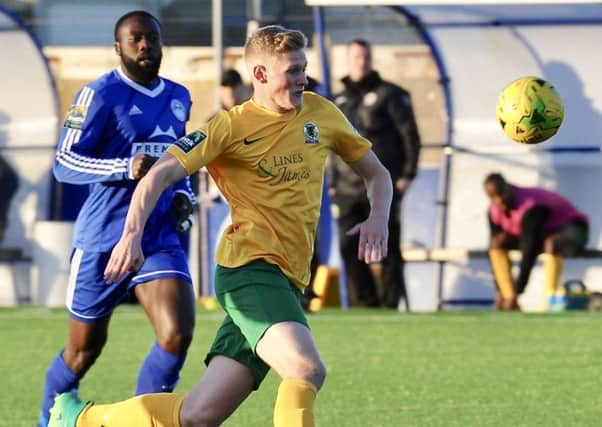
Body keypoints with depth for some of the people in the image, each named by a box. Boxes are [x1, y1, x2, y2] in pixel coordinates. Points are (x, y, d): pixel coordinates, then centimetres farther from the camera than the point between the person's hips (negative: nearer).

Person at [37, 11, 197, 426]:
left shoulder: (178, 98, 11)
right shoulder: (101, 95, -10)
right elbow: (64, 163, -15)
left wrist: (184, 195, 7)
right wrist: (126, 168, -28)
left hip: (160, 239, 5)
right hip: (103, 239, -5)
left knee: (178, 334, -17)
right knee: (84, 351, 8)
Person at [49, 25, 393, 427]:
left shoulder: (321, 114, 13)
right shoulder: (232, 126, -3)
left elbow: (376, 173, 24)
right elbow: (161, 174, -9)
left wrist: (378, 219, 3)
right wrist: (132, 234, -25)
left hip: (287, 281, 6)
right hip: (251, 268, -6)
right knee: (307, 370, -31)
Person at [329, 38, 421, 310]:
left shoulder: (389, 95, 2)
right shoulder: (339, 101, 17)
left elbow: (410, 135, -1)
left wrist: (407, 175, -10)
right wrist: (333, 183, 15)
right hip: (348, 189, 5)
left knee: (387, 247, -7)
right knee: (349, 247, 0)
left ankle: (392, 301, -4)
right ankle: (368, 302, 7)